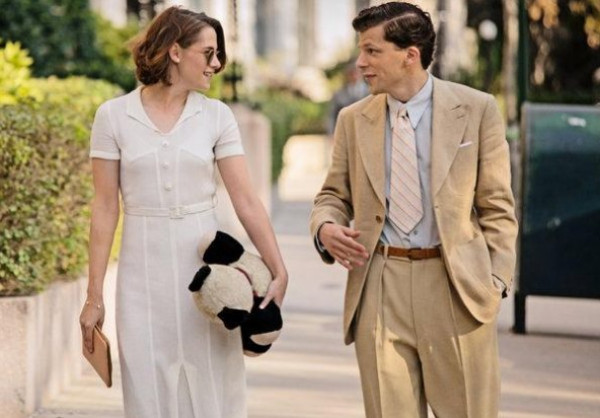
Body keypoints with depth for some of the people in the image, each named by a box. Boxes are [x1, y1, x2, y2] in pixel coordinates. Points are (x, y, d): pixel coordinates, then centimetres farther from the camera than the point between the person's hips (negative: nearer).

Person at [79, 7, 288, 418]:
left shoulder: (217, 116, 1)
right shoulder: (113, 116, -2)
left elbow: (246, 201, -3)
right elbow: (106, 207, -1)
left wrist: (278, 272, -12)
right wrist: (94, 295, -2)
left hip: (205, 265, 1)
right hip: (144, 271, -1)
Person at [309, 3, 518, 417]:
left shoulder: (477, 109, 0)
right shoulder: (353, 120, 8)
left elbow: (497, 206, 1)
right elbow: (334, 196, 16)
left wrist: (495, 279, -7)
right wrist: (326, 227, -7)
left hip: (455, 286, -2)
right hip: (379, 288, 3)